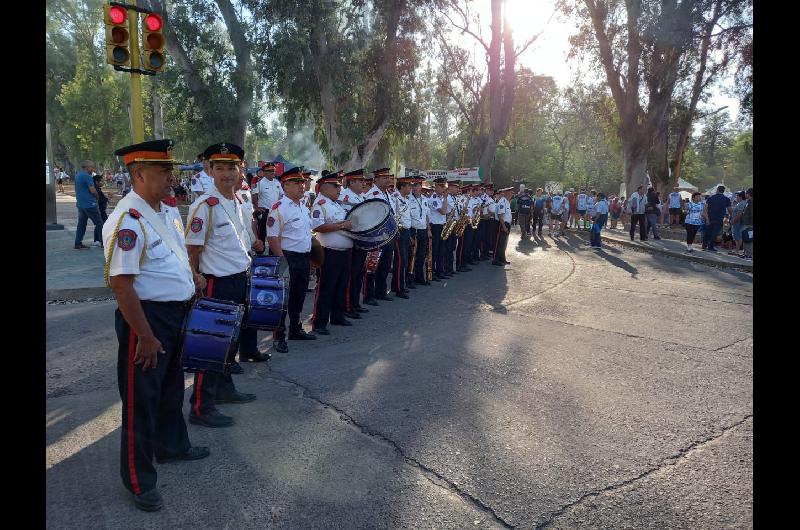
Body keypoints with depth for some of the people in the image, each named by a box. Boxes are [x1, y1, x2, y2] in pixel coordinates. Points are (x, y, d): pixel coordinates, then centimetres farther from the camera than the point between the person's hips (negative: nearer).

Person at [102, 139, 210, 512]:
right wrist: (146, 336, -23)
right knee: (141, 397, 5)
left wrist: (192, 279, 13)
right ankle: (139, 481, 22)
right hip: (146, 317, -9)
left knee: (172, 385, 25)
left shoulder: (169, 211, 6)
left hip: (177, 314, 9)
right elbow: (120, 284, -25)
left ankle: (172, 445, 48)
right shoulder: (128, 220, -22)